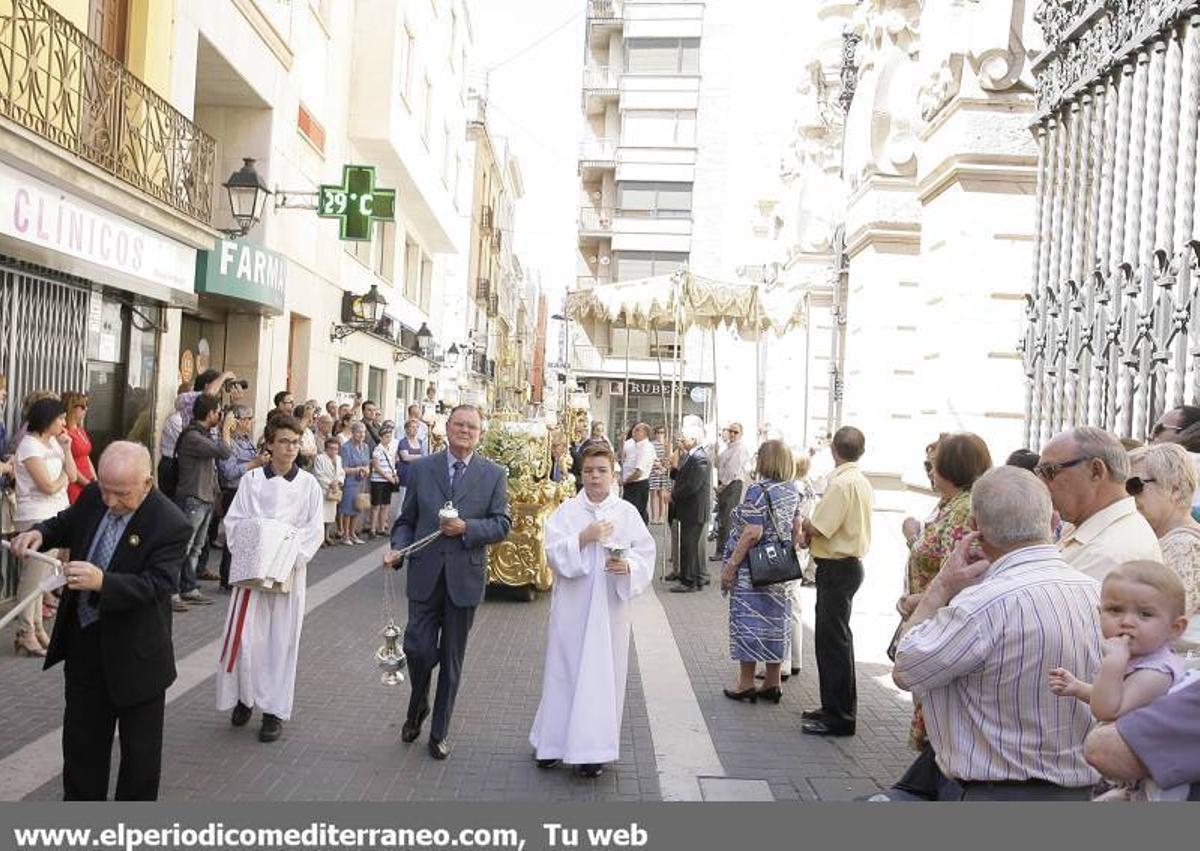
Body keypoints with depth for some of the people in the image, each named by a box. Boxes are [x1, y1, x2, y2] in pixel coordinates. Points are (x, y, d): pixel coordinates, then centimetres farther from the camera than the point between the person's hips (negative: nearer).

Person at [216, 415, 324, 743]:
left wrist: (291, 558, -13)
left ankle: (274, 710, 16)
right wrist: (247, 557, -11)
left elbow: (314, 531, 0)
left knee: (282, 640, 4)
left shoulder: (308, 484, 0)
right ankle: (244, 697, 23)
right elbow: (234, 522, 2)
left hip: (290, 572, 0)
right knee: (245, 635, -1)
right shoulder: (252, 479, 1)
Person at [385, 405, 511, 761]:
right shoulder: (421, 469, 4)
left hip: (465, 577, 0)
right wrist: (397, 548, -10)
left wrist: (466, 528, -16)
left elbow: (502, 525, -1)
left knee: (451, 659, 9)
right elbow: (406, 520, 7)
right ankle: (418, 706, 29)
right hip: (425, 574, 0)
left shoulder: (494, 474, 1)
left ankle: (439, 732, 25)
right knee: (418, 648, -4)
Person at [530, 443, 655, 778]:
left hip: (610, 607, 0)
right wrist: (584, 538, -19)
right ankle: (555, 741, 22)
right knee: (564, 671, 7)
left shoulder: (628, 512, 2)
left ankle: (592, 749, 13)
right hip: (572, 608, 0)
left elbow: (646, 554, 0)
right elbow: (553, 553, -7)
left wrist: (628, 566, -19)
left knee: (603, 675, 3)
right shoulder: (566, 511, 1)